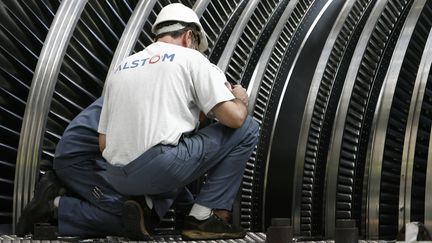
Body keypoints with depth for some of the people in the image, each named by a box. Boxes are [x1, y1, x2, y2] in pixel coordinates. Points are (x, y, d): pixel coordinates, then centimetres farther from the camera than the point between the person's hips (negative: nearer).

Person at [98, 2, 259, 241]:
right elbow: (233, 117, -3)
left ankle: (144, 203, 7)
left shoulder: (121, 67, 23)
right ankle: (204, 218, 6)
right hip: (161, 167, -7)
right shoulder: (191, 58, 6)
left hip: (117, 179, 7)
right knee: (246, 128, 9)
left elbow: (104, 143, 21)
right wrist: (241, 100, 20)